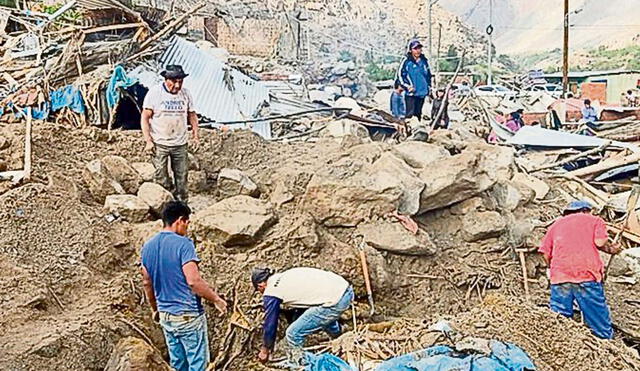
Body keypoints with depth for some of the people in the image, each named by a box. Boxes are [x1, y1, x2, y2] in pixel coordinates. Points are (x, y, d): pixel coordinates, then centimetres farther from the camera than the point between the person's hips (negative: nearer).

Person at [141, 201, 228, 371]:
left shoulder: (148, 246, 5)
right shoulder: (183, 244, -17)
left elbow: (147, 283, 13)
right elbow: (194, 281, -23)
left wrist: (155, 309, 26)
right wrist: (217, 299, -10)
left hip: (165, 316, 7)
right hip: (188, 316, -7)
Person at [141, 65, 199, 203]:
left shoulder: (185, 93, 2)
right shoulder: (154, 93, -8)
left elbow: (192, 115, 15)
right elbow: (145, 118, -6)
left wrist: (196, 135, 5)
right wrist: (148, 141, -12)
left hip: (180, 144, 3)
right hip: (159, 144, -3)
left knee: (182, 176, 8)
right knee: (161, 177, 4)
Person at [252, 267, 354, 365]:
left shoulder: (270, 293, 1)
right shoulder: (286, 276, 22)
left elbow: (270, 324, 11)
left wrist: (265, 351, 28)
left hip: (334, 301, -9)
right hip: (346, 289, 9)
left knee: (293, 333, 5)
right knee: (326, 316, 41)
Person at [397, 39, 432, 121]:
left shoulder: (424, 61, 8)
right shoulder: (406, 61, -7)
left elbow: (429, 74, 21)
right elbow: (400, 74, -4)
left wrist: (429, 86, 17)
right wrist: (407, 86, -10)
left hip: (422, 92, 5)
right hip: (411, 93, -5)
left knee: (418, 113, 14)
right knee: (410, 114, -10)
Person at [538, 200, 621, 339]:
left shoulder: (556, 224, 24)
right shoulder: (595, 220, 16)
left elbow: (546, 253, 13)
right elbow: (599, 242, -3)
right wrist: (611, 249, 17)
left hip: (559, 275, 3)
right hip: (587, 275, -2)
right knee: (599, 323, 5)